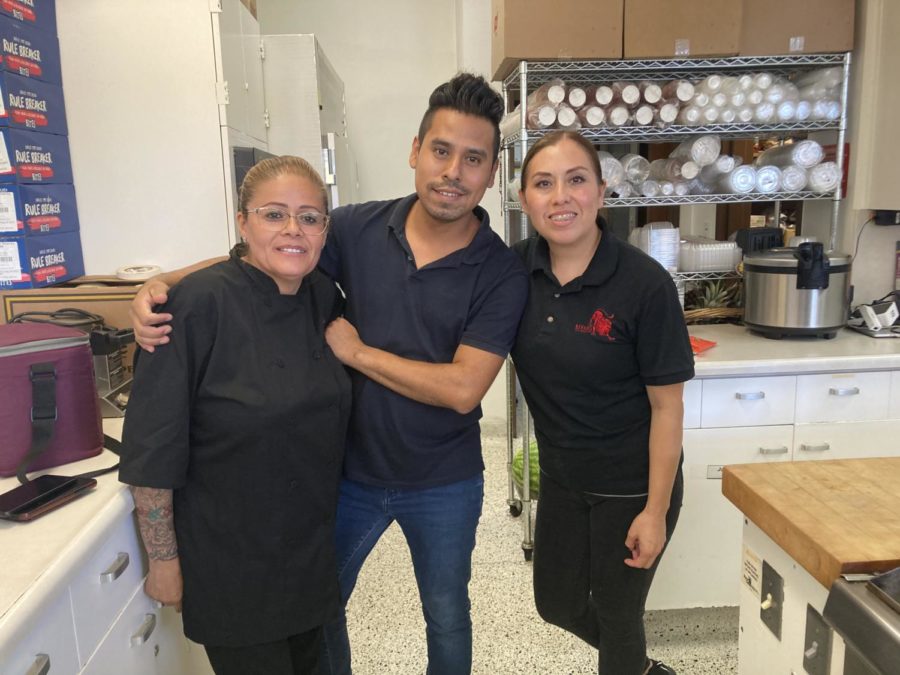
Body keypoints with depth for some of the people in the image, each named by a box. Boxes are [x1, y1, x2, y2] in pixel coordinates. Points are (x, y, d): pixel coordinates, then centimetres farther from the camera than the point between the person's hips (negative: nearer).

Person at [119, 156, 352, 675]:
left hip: (313, 549, 6)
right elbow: (151, 447, -17)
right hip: (229, 564, -6)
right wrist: (163, 560, -12)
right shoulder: (200, 303, -21)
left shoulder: (323, 295, -3)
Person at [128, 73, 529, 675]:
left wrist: (358, 351, -19)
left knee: (447, 619, 22)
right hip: (349, 468, 3)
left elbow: (462, 388, -24)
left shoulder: (501, 272, -17)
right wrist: (163, 286, -20)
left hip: (443, 485, -2)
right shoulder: (361, 229, -10)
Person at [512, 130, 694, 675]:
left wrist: (655, 511, -13)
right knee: (557, 604, 23)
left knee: (617, 612, 15)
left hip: (632, 485, -5)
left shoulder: (645, 284, -22)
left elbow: (666, 405, -16)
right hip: (561, 476, 6)